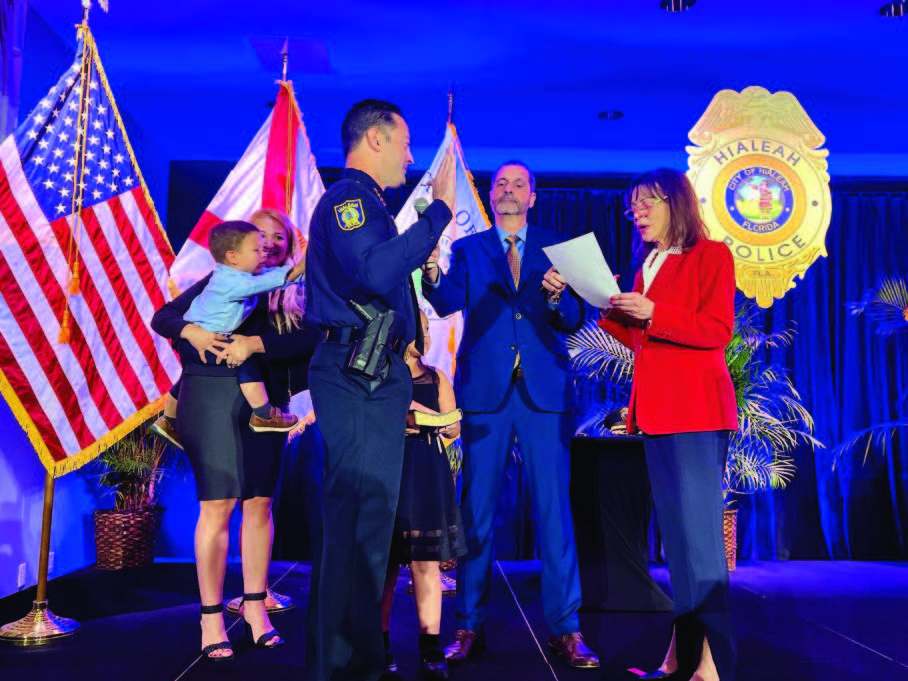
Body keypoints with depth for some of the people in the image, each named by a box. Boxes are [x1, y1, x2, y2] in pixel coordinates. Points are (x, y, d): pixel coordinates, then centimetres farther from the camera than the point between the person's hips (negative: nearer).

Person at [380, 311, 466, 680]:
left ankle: (430, 647, 0)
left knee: (425, 560, -2)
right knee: (386, 560, -1)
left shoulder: (437, 379, 15)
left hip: (426, 476, 2)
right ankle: (381, 643, 8)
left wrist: (420, 412, -8)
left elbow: (454, 429, 8)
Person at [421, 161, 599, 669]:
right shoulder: (467, 249, 11)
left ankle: (565, 628, 10)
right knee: (476, 511, 4)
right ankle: (471, 626, 15)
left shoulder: (556, 248, 11)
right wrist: (433, 275, -27)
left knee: (555, 508, 1)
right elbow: (449, 304, -6)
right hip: (485, 390, 0)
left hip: (545, 392, 0)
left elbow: (574, 321, 3)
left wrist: (558, 296, -18)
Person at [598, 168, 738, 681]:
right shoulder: (648, 265, 21)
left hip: (697, 408, -7)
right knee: (675, 529, 8)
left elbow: (718, 329, -10)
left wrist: (653, 313, -17)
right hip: (657, 408, 8)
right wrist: (613, 311, 5)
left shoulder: (712, 255, 0)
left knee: (699, 528, -10)